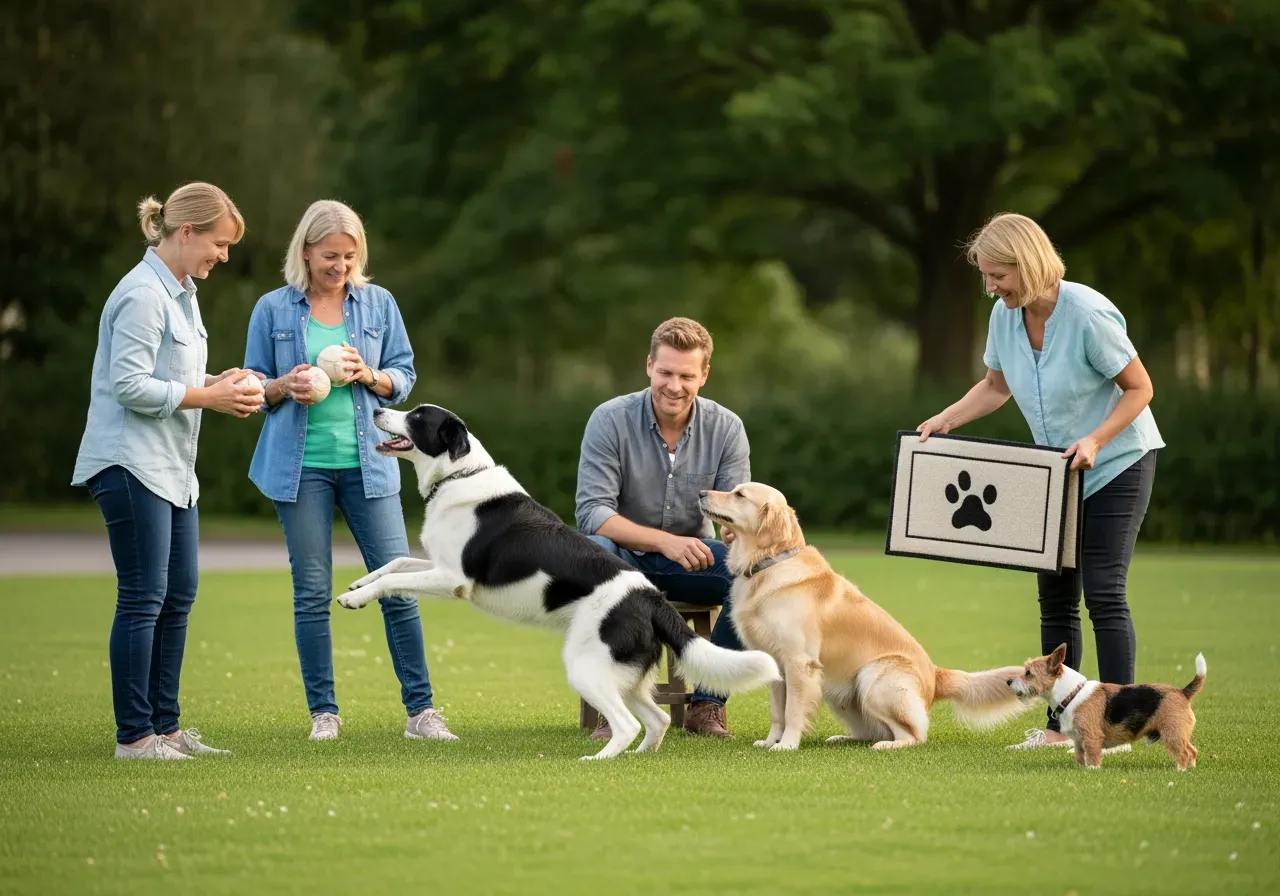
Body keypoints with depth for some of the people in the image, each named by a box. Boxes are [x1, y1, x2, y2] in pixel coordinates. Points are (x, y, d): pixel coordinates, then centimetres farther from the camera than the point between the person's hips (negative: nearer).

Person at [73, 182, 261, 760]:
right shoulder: (143, 295, -16)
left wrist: (220, 384, 4)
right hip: (132, 466, -10)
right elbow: (130, 385, -21)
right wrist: (209, 398, -18)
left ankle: (165, 727, 16)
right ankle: (133, 736, -3)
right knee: (143, 599, -8)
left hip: (173, 469, 10)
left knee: (178, 596, 10)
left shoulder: (180, 292, 15)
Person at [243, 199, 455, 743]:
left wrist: (368, 375, -11)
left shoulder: (379, 304, 6)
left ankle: (420, 710, 2)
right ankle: (323, 711, 11)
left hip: (366, 461, 1)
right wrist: (286, 387, -13)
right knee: (312, 591, 1)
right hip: (302, 464, -1)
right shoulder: (273, 310, 3)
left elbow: (404, 377, 9)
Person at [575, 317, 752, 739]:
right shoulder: (610, 420, -14)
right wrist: (665, 541, -35)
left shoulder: (726, 428, -6)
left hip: (690, 560, 3)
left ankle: (707, 703, -13)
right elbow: (592, 513, -21)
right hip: (625, 554, -3)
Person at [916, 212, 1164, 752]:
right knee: (1056, 595, 7)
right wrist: (944, 421, -2)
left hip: (1118, 463, -7)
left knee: (1103, 591, -13)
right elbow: (996, 387, 12)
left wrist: (1094, 441, -27)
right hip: (1057, 469, 7)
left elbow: (1139, 388, -16)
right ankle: (1060, 725, 14)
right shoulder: (1005, 314, -5)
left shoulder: (1087, 313, -25)